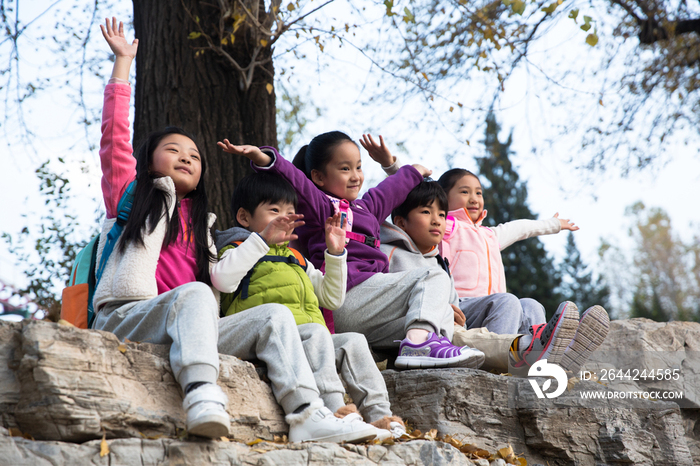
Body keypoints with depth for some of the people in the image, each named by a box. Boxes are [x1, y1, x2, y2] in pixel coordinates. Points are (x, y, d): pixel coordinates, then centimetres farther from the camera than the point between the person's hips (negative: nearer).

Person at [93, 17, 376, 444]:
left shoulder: (201, 224, 32)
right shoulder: (131, 193, 19)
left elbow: (218, 280, 25)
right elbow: (115, 135, 10)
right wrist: (123, 60, 12)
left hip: (188, 327, 5)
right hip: (126, 316, -5)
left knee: (275, 314, -15)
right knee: (194, 294, -35)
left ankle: (307, 413, -34)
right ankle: (202, 394, -58)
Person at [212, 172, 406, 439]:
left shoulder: (296, 259, 35)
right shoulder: (240, 250, 13)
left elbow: (332, 299, 32)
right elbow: (222, 280, -13)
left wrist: (336, 254, 23)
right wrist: (262, 238, -13)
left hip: (311, 339, 7)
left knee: (354, 342, -15)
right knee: (316, 333, -33)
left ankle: (379, 415, -24)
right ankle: (334, 410, -49)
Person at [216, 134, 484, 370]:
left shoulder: (364, 207, 32)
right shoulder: (320, 205, 4)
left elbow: (389, 191, 52)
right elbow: (293, 178, -15)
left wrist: (413, 172, 70)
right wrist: (263, 158, -33)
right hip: (351, 293, -9)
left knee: (444, 316, 3)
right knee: (434, 278, -12)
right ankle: (418, 342, -34)